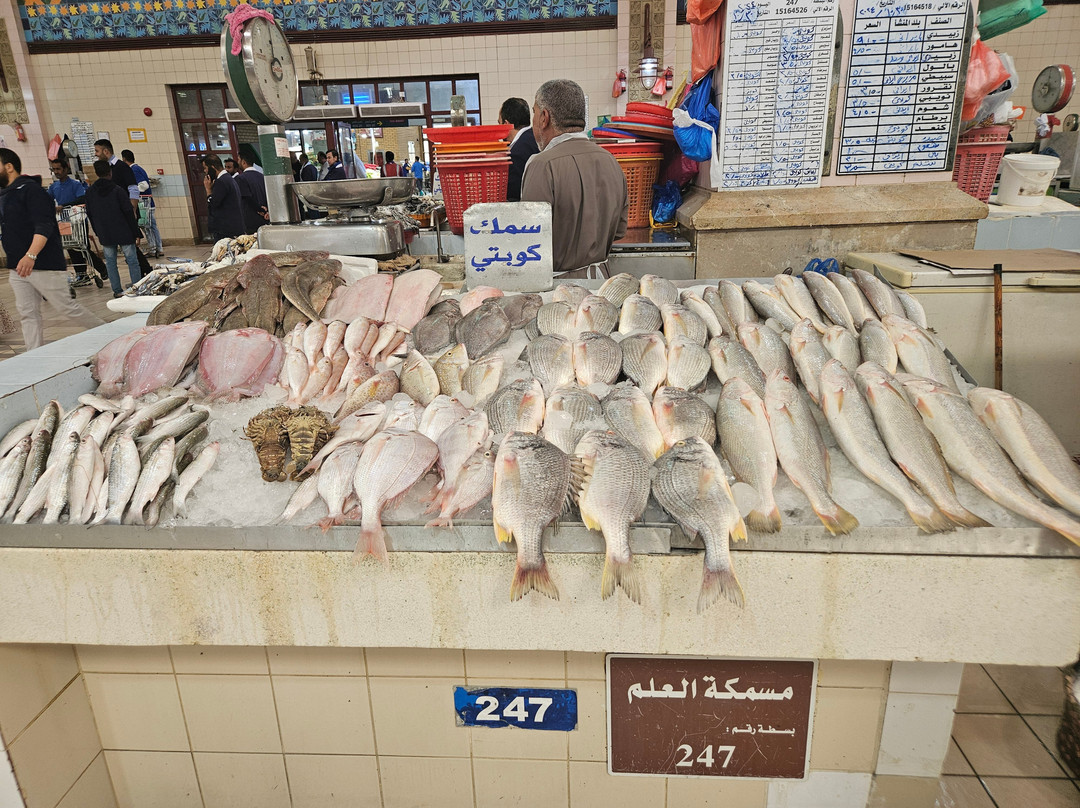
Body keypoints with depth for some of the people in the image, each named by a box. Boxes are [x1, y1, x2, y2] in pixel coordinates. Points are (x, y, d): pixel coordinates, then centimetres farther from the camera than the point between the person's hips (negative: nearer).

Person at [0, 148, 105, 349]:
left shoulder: (30, 189, -9)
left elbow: (44, 227, -21)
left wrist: (30, 256, -30)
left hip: (44, 265, -9)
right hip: (18, 267, 9)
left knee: (67, 308, -3)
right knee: (27, 314, 4)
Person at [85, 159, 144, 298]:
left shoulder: (90, 192, 4)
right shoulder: (118, 190, -10)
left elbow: (89, 214, 11)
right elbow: (128, 212, -11)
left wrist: (98, 232, 20)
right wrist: (136, 232, -5)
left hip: (105, 235, 4)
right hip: (123, 233, -4)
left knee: (110, 262, 12)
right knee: (132, 261, 1)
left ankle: (117, 290, 11)